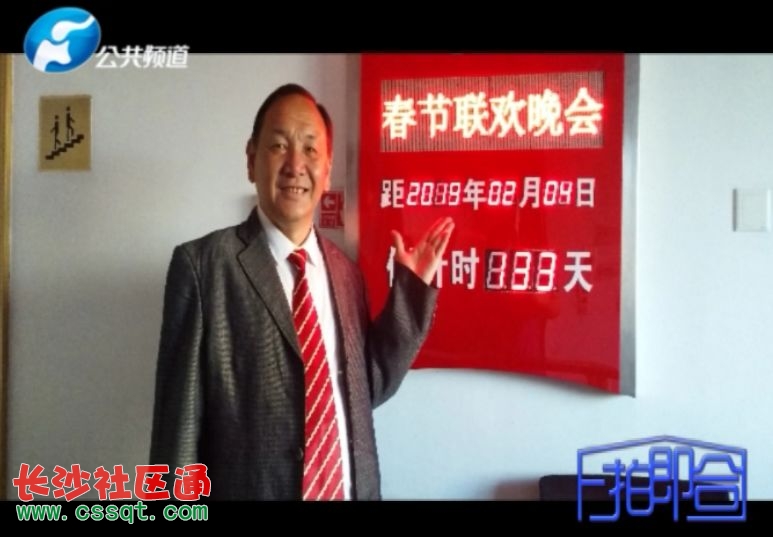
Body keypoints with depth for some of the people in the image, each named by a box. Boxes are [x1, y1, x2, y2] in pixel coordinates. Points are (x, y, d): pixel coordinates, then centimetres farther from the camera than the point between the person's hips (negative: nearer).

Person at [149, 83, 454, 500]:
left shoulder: (344, 270, 2)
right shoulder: (203, 264, -13)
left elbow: (369, 386, 6)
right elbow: (179, 418, -12)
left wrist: (411, 288, 0)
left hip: (353, 490, 5)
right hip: (250, 490, -4)